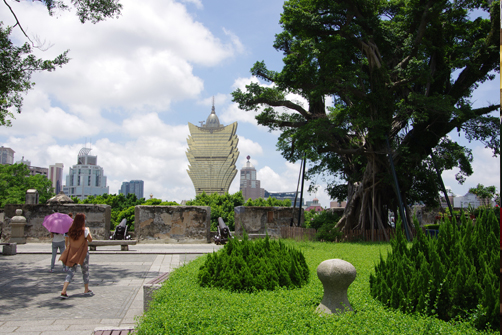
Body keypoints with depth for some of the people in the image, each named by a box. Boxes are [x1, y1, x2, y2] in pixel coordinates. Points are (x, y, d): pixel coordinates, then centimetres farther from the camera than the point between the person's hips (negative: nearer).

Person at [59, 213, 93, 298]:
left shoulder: (71, 230, -2)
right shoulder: (84, 230, -15)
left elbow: (69, 241, 12)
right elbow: (90, 240, -3)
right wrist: (88, 231, 11)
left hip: (72, 252, 4)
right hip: (82, 253, -3)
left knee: (71, 271, 5)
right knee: (85, 271, 14)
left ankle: (64, 291, -9)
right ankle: (86, 290, 26)